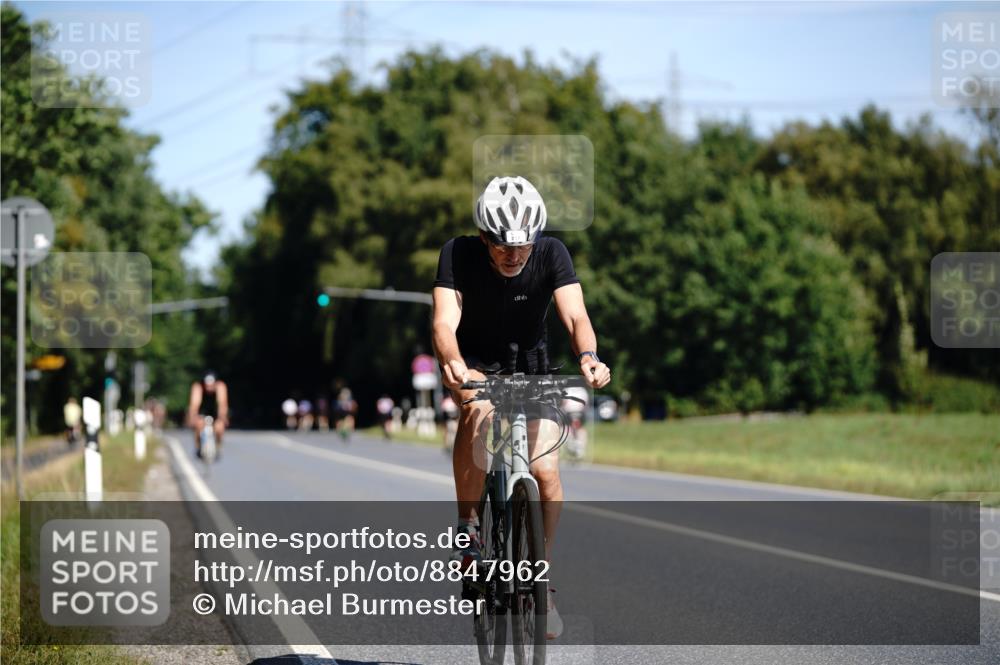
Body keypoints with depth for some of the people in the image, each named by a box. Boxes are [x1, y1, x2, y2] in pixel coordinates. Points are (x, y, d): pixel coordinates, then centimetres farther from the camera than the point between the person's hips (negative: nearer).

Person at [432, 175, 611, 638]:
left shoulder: (552, 254, -23)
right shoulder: (458, 254, -26)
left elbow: (575, 316, -34)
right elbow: (445, 322, -37)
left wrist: (588, 356, -56)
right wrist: (452, 363, -59)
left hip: (529, 362, 2)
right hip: (474, 361, -1)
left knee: (545, 471, -13)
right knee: (478, 412, -36)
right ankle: (467, 526, -19)